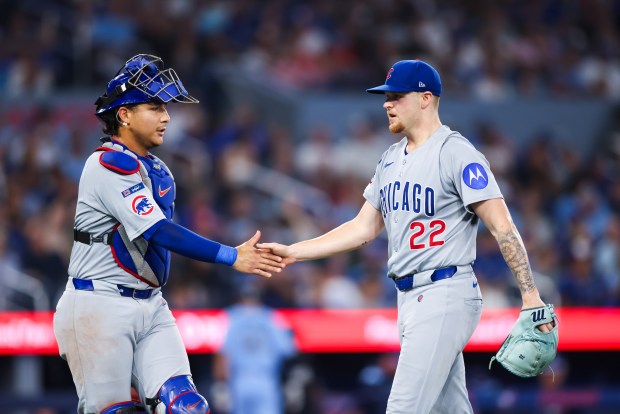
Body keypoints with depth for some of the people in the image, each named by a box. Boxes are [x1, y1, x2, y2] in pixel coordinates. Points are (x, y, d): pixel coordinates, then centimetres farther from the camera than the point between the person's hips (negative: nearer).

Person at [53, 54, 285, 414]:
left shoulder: (158, 171, 14)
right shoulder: (109, 164, -14)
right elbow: (161, 233, -22)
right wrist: (233, 258, -26)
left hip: (150, 308, 8)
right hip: (100, 308, -8)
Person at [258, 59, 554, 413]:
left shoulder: (457, 153, -11)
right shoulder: (391, 159, 15)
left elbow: (502, 227, -15)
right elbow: (364, 228, 18)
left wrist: (530, 295, -21)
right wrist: (293, 252, 11)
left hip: (445, 296, -8)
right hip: (409, 299, 9)